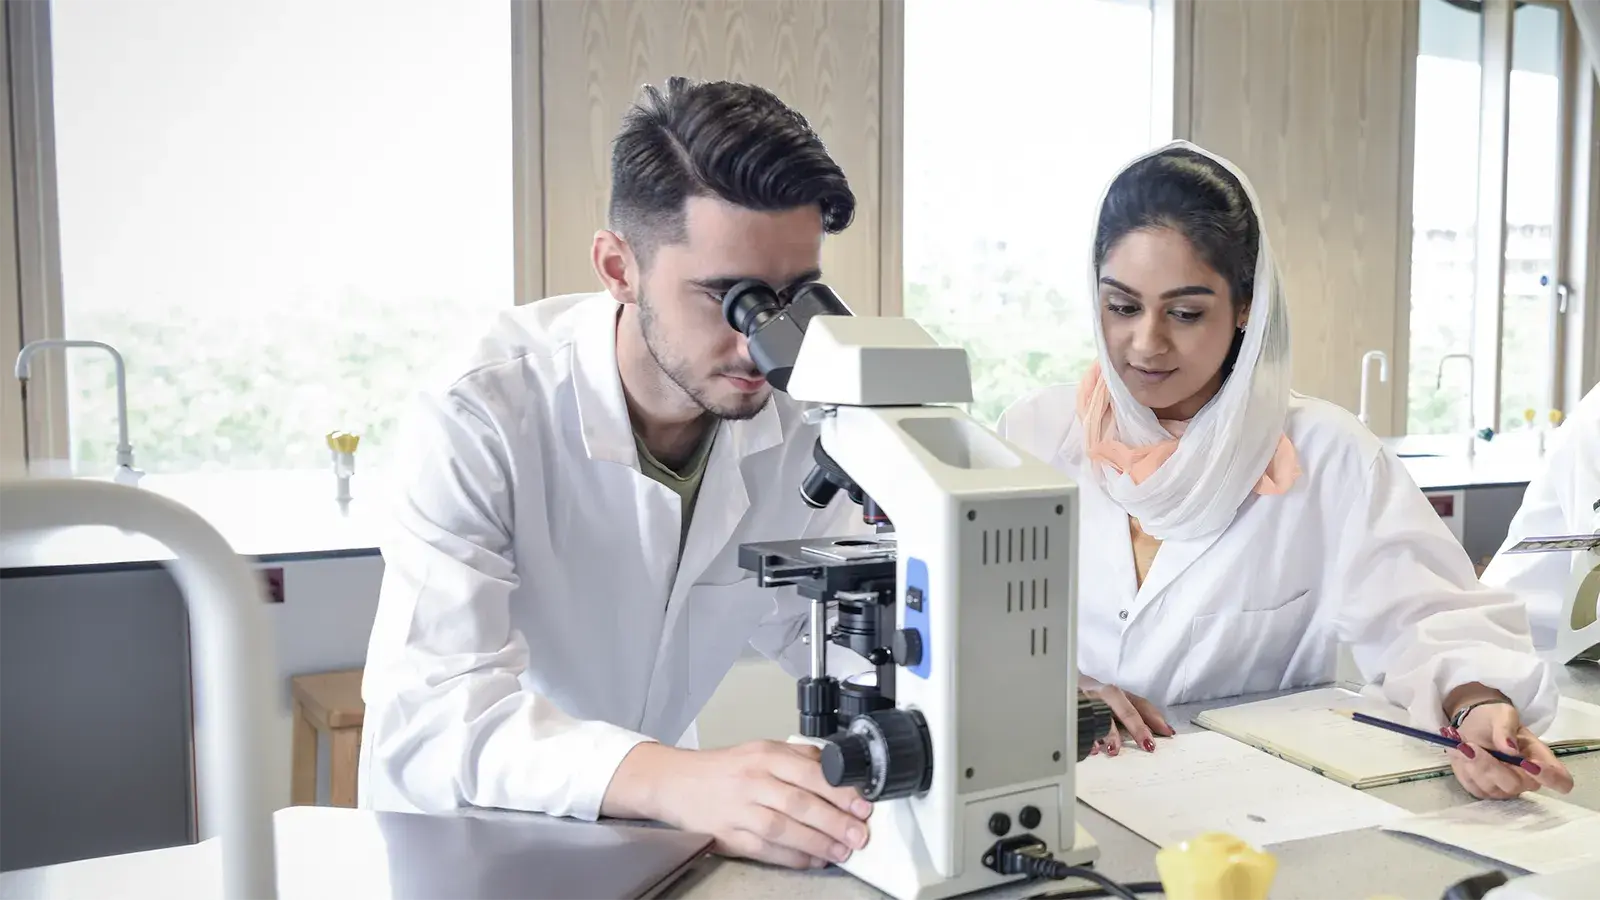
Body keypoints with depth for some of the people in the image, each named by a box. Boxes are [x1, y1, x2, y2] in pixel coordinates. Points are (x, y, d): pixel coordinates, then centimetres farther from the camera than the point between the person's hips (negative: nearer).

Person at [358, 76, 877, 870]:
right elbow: (427, 709, -32)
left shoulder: (805, 422, -10)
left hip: (655, 836, 4)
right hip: (463, 846, -4)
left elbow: (843, 643, 0)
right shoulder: (481, 422, -24)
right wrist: (676, 782, -46)